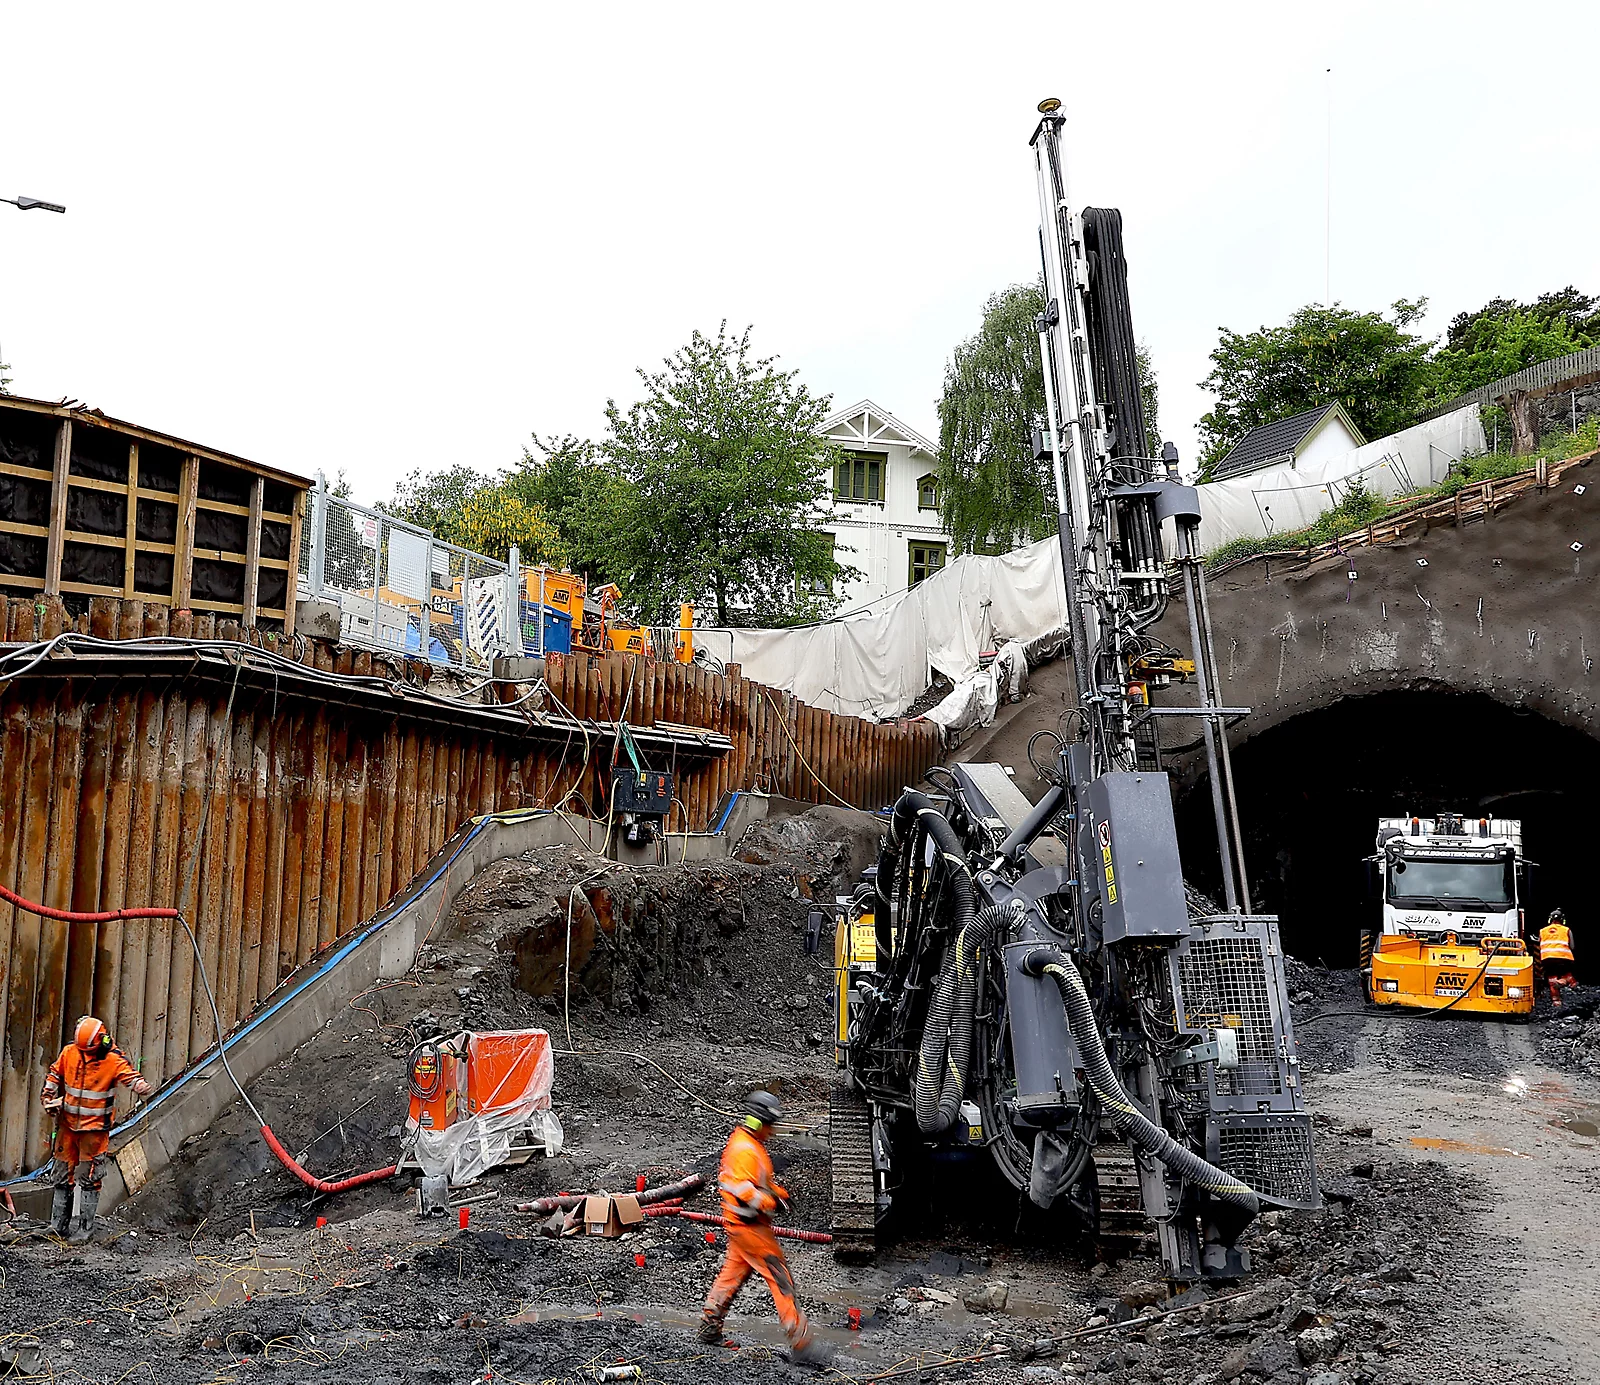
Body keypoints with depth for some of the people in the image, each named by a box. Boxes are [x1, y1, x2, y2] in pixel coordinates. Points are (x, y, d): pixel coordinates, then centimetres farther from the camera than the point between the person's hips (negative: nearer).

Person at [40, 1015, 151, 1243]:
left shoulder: (114, 1059, -17)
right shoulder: (69, 1052, -4)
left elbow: (130, 1076, -30)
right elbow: (55, 1075, 13)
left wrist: (141, 1087, -51)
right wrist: (49, 1098, 4)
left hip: (95, 1127, -5)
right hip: (68, 1122, 5)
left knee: (89, 1178, -1)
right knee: (62, 1175, 15)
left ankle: (84, 1228, 7)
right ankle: (57, 1224, 28)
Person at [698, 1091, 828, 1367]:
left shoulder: (752, 1144, 12)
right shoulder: (744, 1149, -21)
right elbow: (741, 1189, -28)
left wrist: (779, 1191, 10)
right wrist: (772, 1202, -24)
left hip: (739, 1224, 10)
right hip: (749, 1226, -10)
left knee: (733, 1272, 19)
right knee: (780, 1277, -7)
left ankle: (710, 1328, 30)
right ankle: (800, 1343, -5)